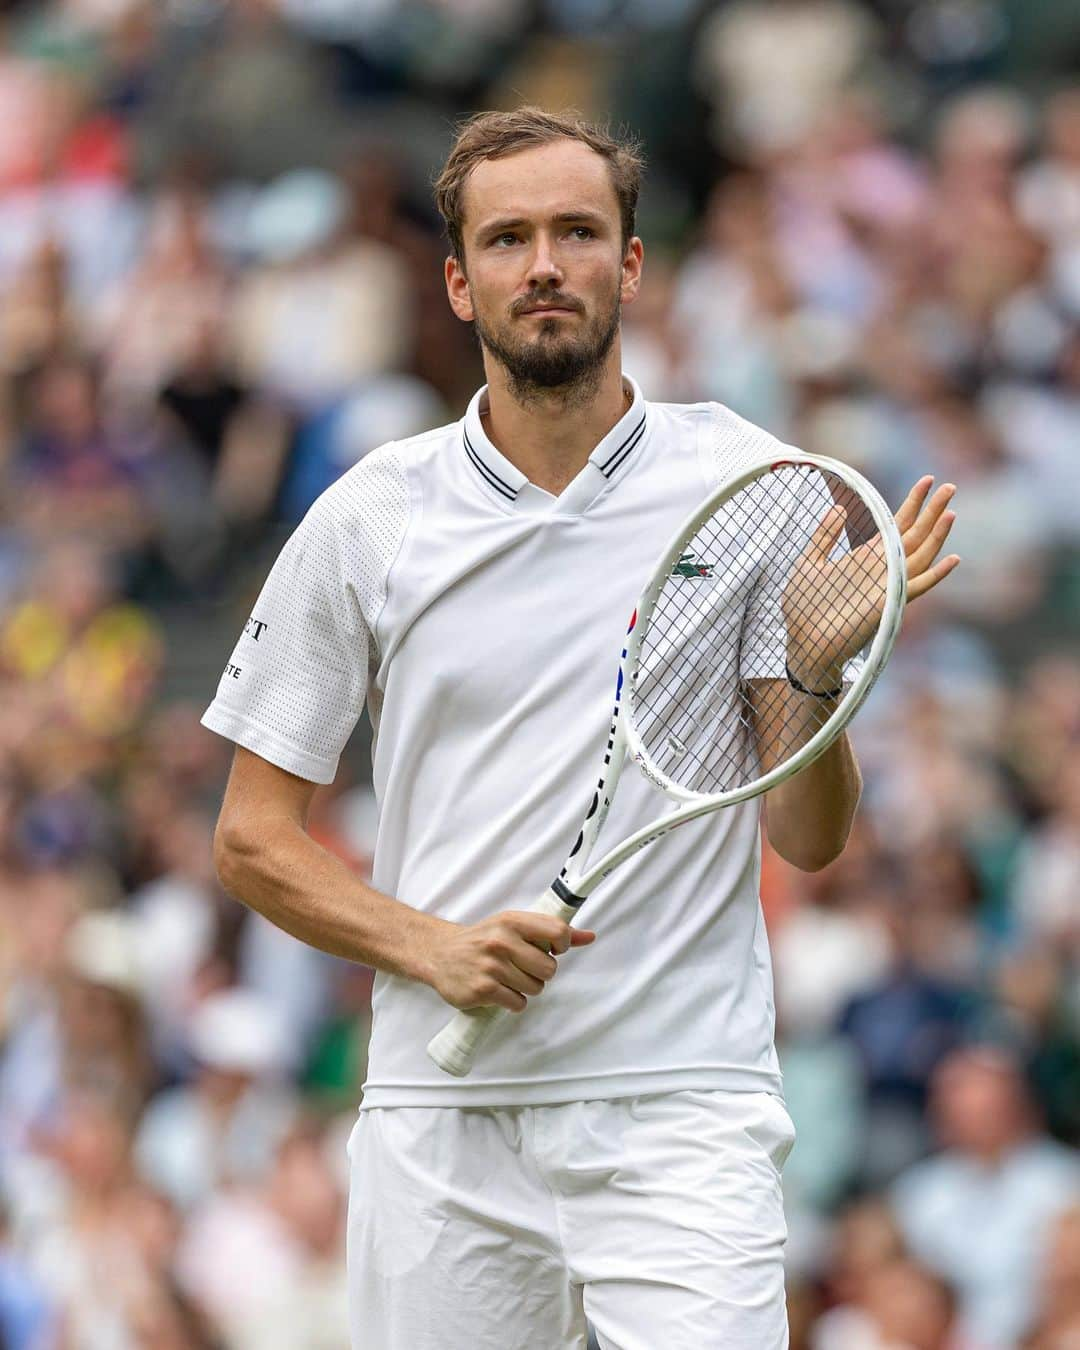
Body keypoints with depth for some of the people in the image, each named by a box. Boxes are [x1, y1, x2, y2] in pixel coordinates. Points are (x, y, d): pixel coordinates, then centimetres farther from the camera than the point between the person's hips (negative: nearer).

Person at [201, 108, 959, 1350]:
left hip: (682, 1109, -1)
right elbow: (252, 837, 7)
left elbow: (809, 840, 3)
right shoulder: (366, 521, 4)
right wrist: (428, 945, -9)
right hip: (441, 1121, 1)